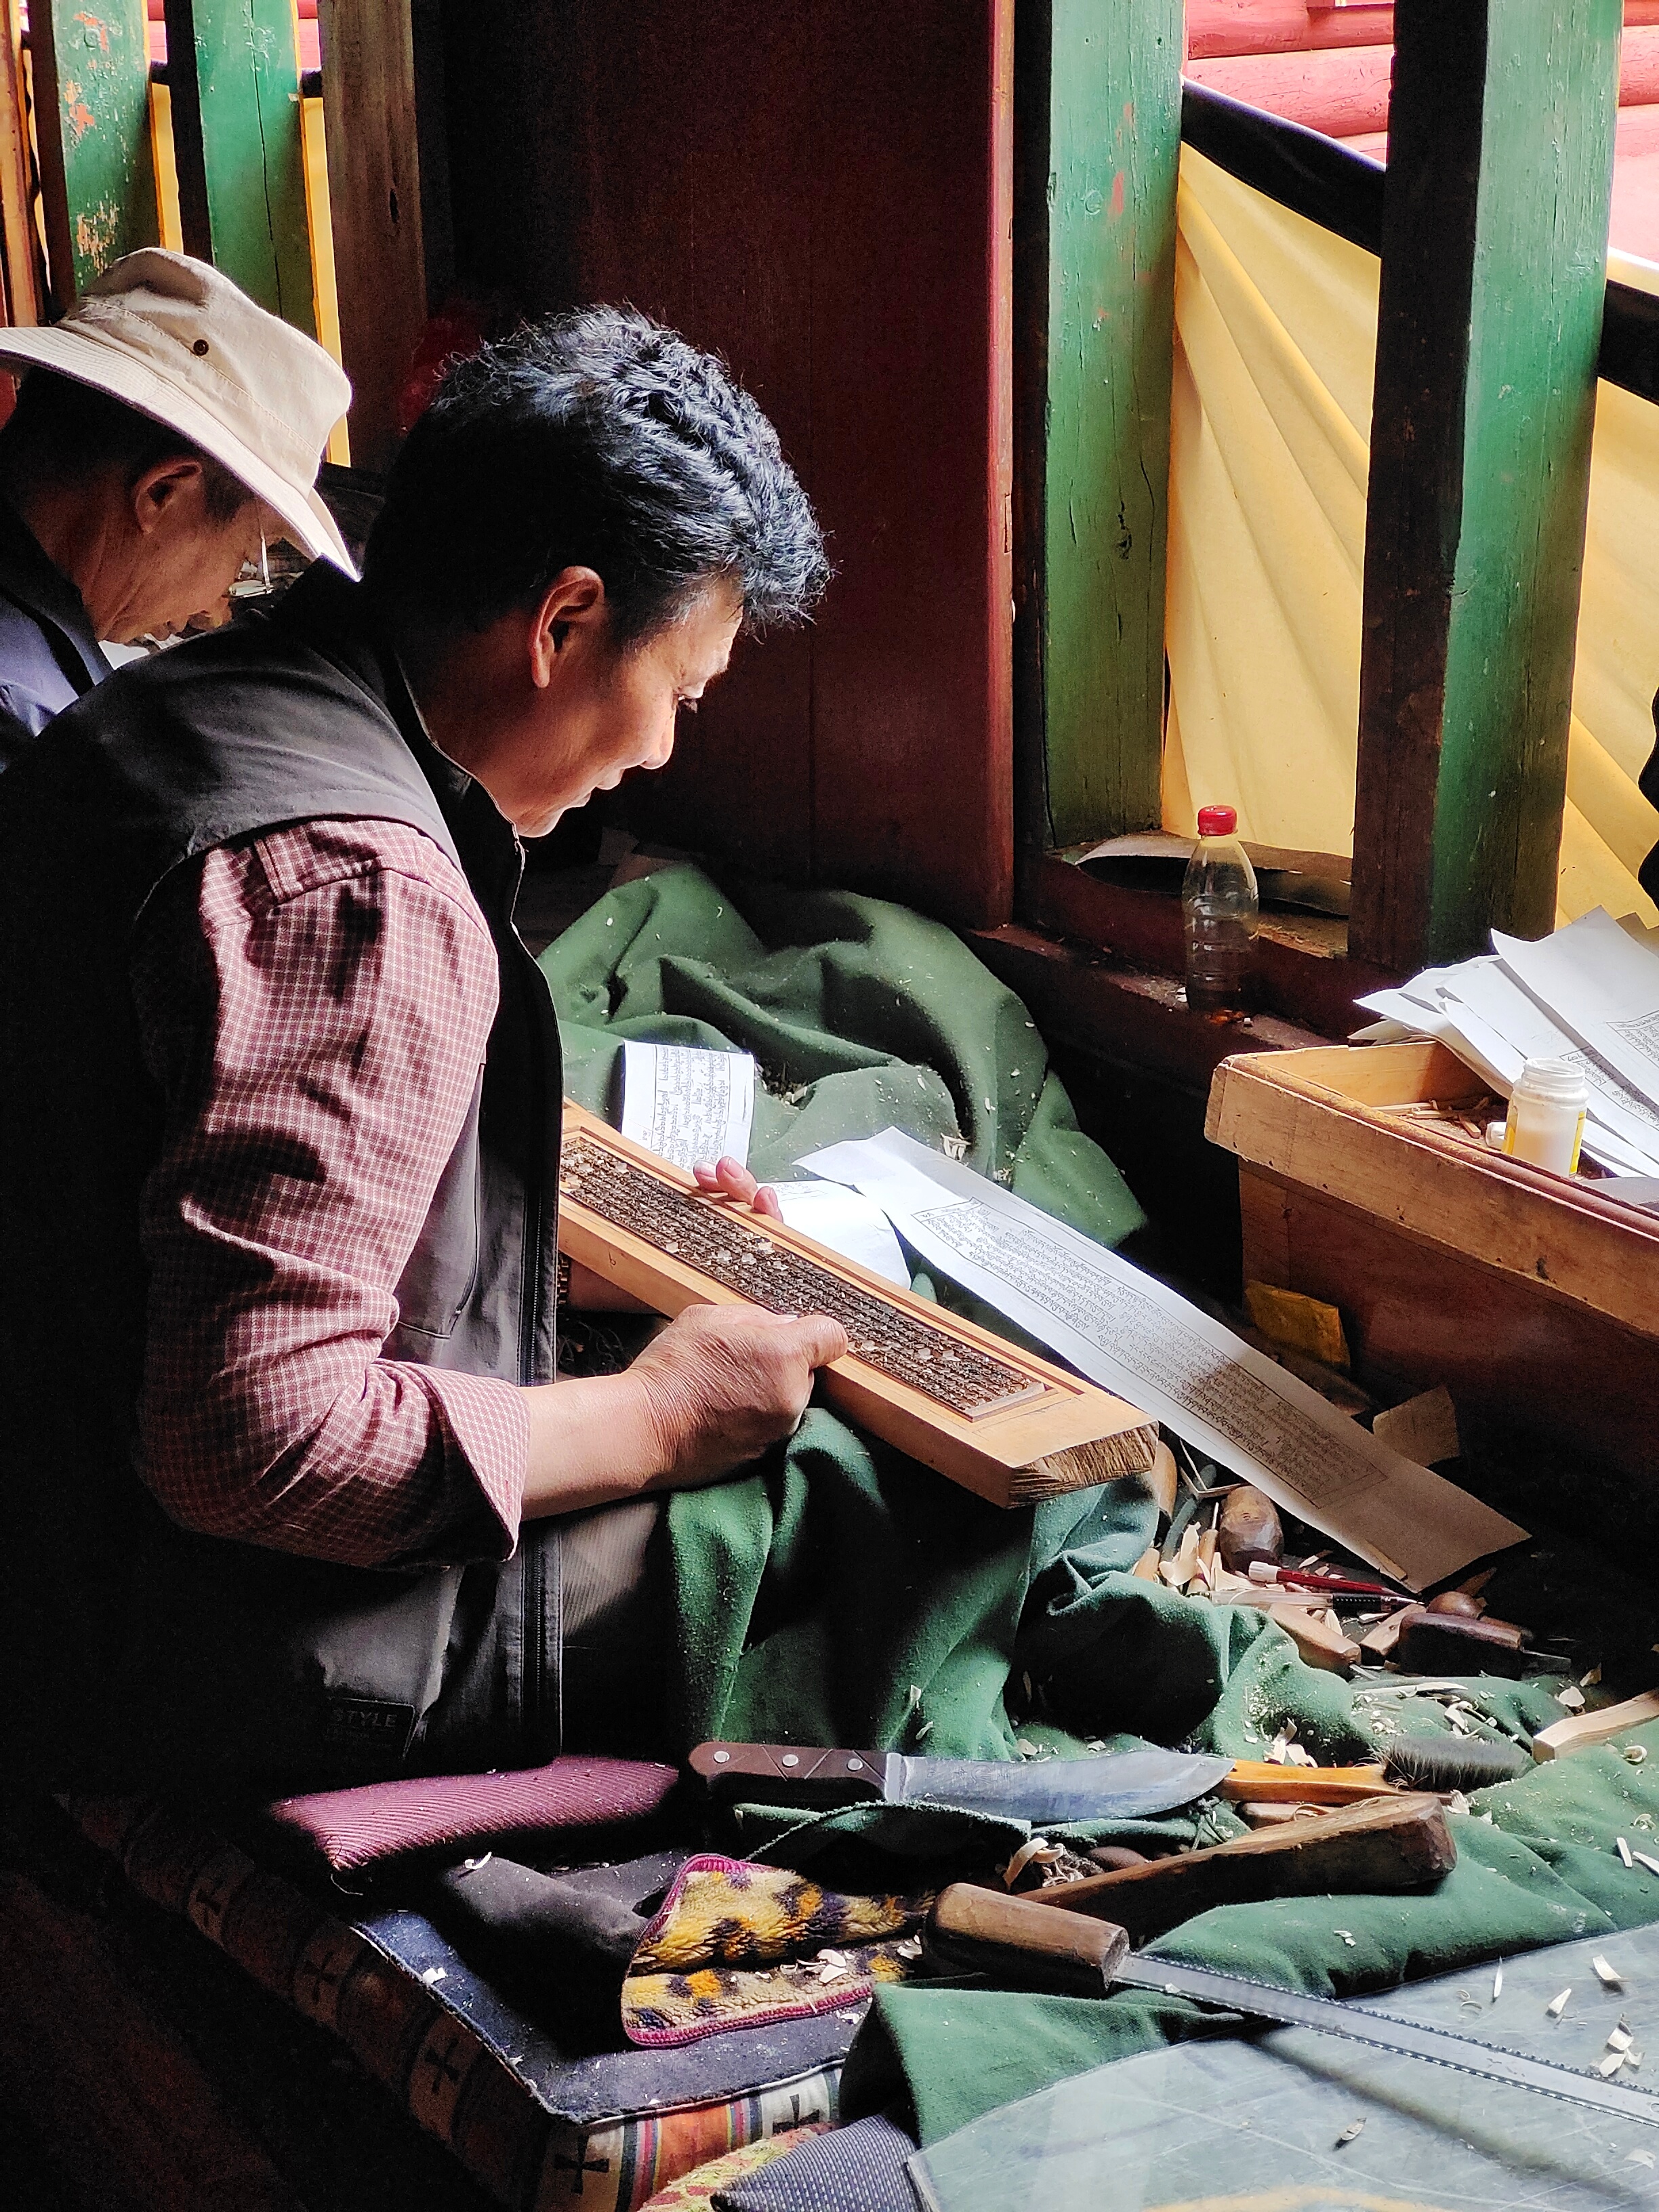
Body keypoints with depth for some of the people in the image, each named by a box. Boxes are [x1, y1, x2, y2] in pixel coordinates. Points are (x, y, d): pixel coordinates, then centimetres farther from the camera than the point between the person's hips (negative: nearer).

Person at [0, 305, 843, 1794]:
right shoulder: (354, 886, -27)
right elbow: (259, 1435, -31)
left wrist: (596, 1203, 16)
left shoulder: (162, 714, 6)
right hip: (227, 1666, -10)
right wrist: (654, 1422, -17)